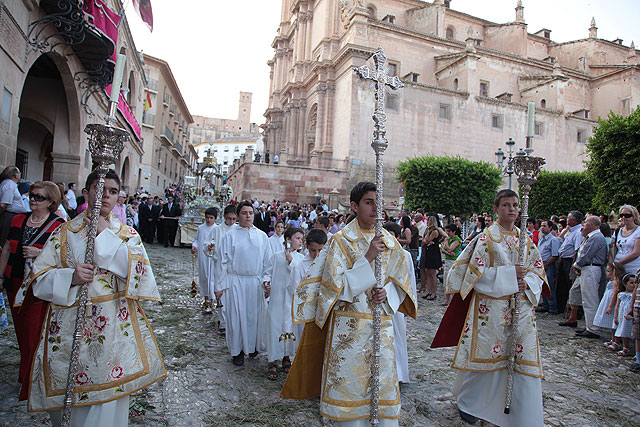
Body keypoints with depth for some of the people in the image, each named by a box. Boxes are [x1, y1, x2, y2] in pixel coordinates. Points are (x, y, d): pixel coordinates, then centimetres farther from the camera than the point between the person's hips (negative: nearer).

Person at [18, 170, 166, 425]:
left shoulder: (128, 234, 6)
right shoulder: (65, 232, 7)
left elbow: (136, 268, -13)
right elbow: (38, 278, 5)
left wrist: (105, 233, -10)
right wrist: (70, 277, -15)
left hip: (112, 327, -1)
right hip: (69, 327, 1)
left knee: (108, 395, -1)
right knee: (65, 394, 10)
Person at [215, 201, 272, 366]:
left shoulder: (262, 236, 5)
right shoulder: (230, 236, -2)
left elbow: (268, 261, 8)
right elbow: (223, 261, -1)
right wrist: (221, 285, -4)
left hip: (256, 282, 2)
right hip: (235, 282, -2)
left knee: (255, 314, 10)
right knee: (236, 315, 5)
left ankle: (253, 345, 30)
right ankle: (237, 350, 21)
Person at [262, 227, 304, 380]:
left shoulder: (300, 258, 5)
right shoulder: (276, 256, 0)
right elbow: (267, 273, 5)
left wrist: (291, 261, -14)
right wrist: (266, 283, -13)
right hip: (277, 297, -2)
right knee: (275, 326, -1)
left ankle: (286, 358, 28)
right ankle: (273, 363, 11)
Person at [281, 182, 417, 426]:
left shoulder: (389, 241, 6)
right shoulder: (341, 240, -6)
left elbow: (400, 279, 13)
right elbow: (336, 285, -14)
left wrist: (386, 293, -9)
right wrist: (368, 257, -21)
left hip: (381, 323, 3)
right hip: (349, 325, -3)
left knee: (384, 380, 8)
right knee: (349, 383, 5)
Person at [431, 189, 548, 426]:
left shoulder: (525, 239, 10)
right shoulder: (487, 237, -5)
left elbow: (538, 269, 12)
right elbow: (478, 271, -11)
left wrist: (526, 283, -9)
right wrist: (509, 275, -17)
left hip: (522, 306, 5)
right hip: (491, 307, -4)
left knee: (525, 358, 5)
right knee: (485, 354, 5)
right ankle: (468, 402, 28)